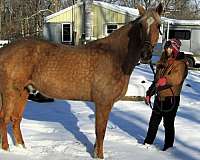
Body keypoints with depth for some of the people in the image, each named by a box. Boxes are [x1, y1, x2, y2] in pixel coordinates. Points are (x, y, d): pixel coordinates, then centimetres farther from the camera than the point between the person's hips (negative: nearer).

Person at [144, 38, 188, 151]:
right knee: (154, 121, 16)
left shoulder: (180, 63, -11)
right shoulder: (162, 62, 13)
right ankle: (148, 142, 30)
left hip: (171, 98, -7)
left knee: (168, 124, 0)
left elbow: (178, 78, -32)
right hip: (159, 97, 8)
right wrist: (149, 93, 23)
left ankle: (168, 146, 13)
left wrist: (165, 80, -50)